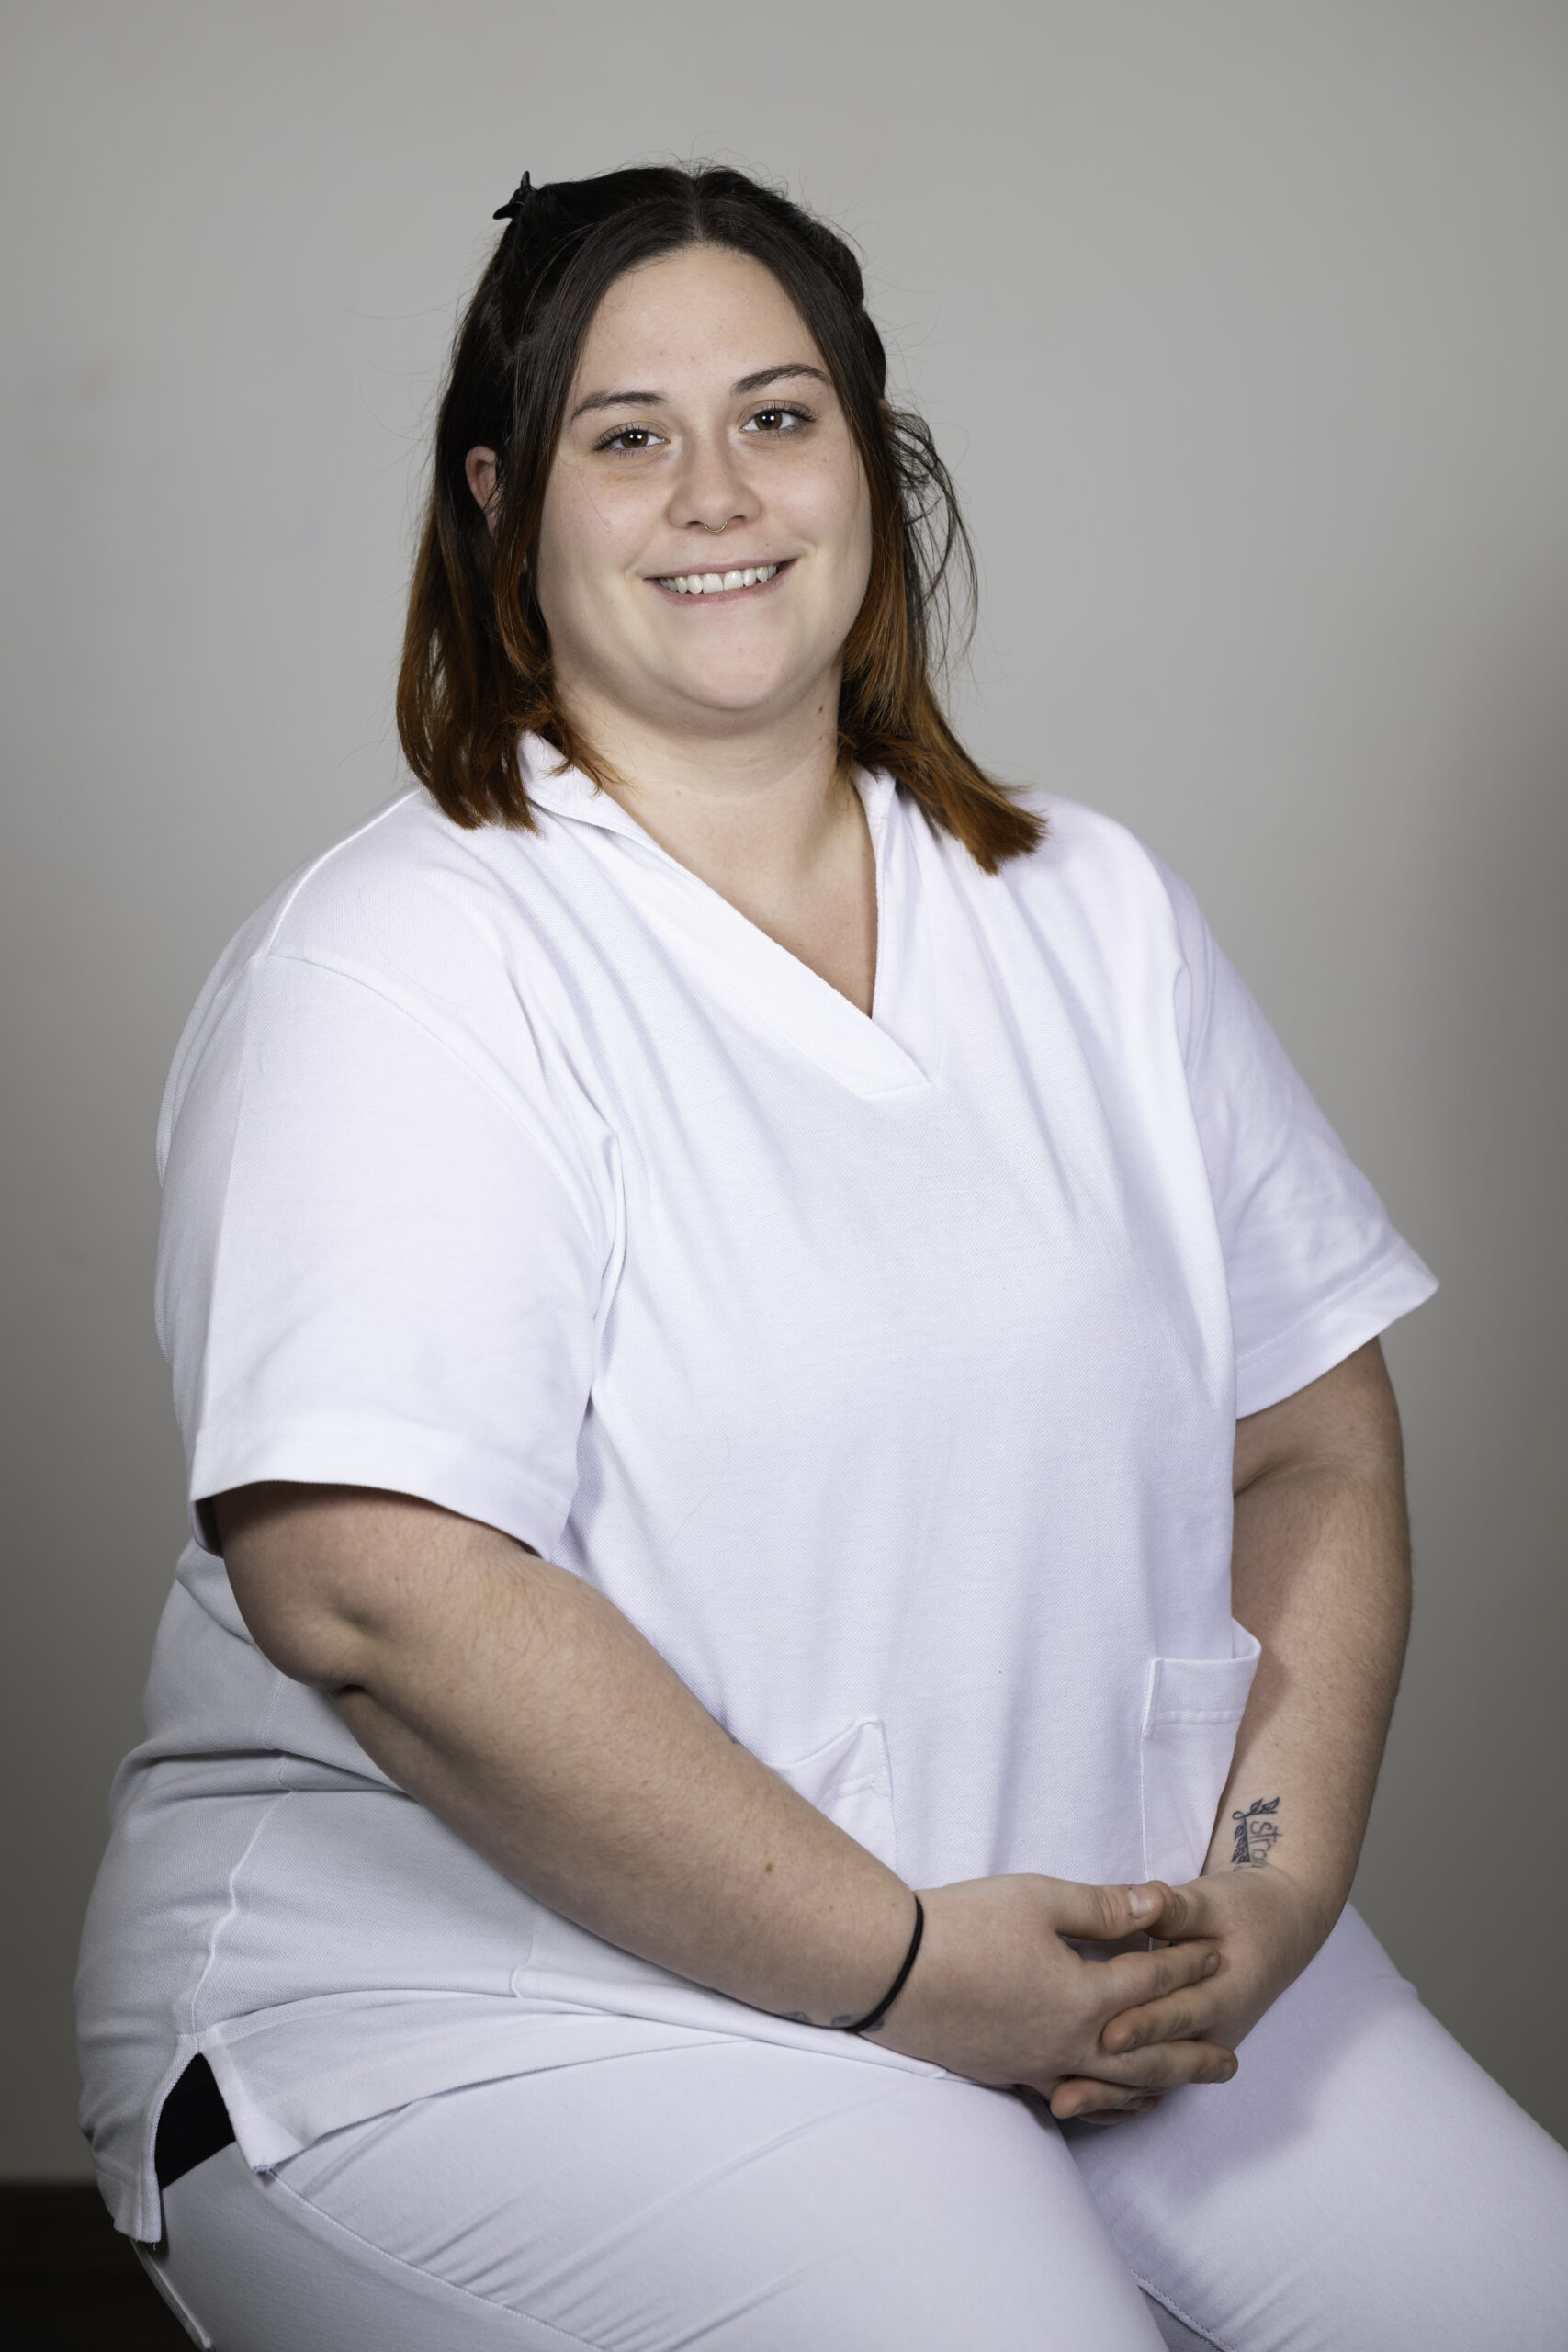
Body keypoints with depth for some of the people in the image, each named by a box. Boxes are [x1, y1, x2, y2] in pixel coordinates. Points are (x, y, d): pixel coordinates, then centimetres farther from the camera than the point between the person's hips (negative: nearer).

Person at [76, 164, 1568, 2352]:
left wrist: (1280, 1867, -6)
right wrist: (902, 1966, -18)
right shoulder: (401, 963, -8)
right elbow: (369, 1590, -20)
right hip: (492, 1988, -5)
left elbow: (1313, 1447, 11)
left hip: (1102, 1947, 6)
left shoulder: (1090, 914, 11)